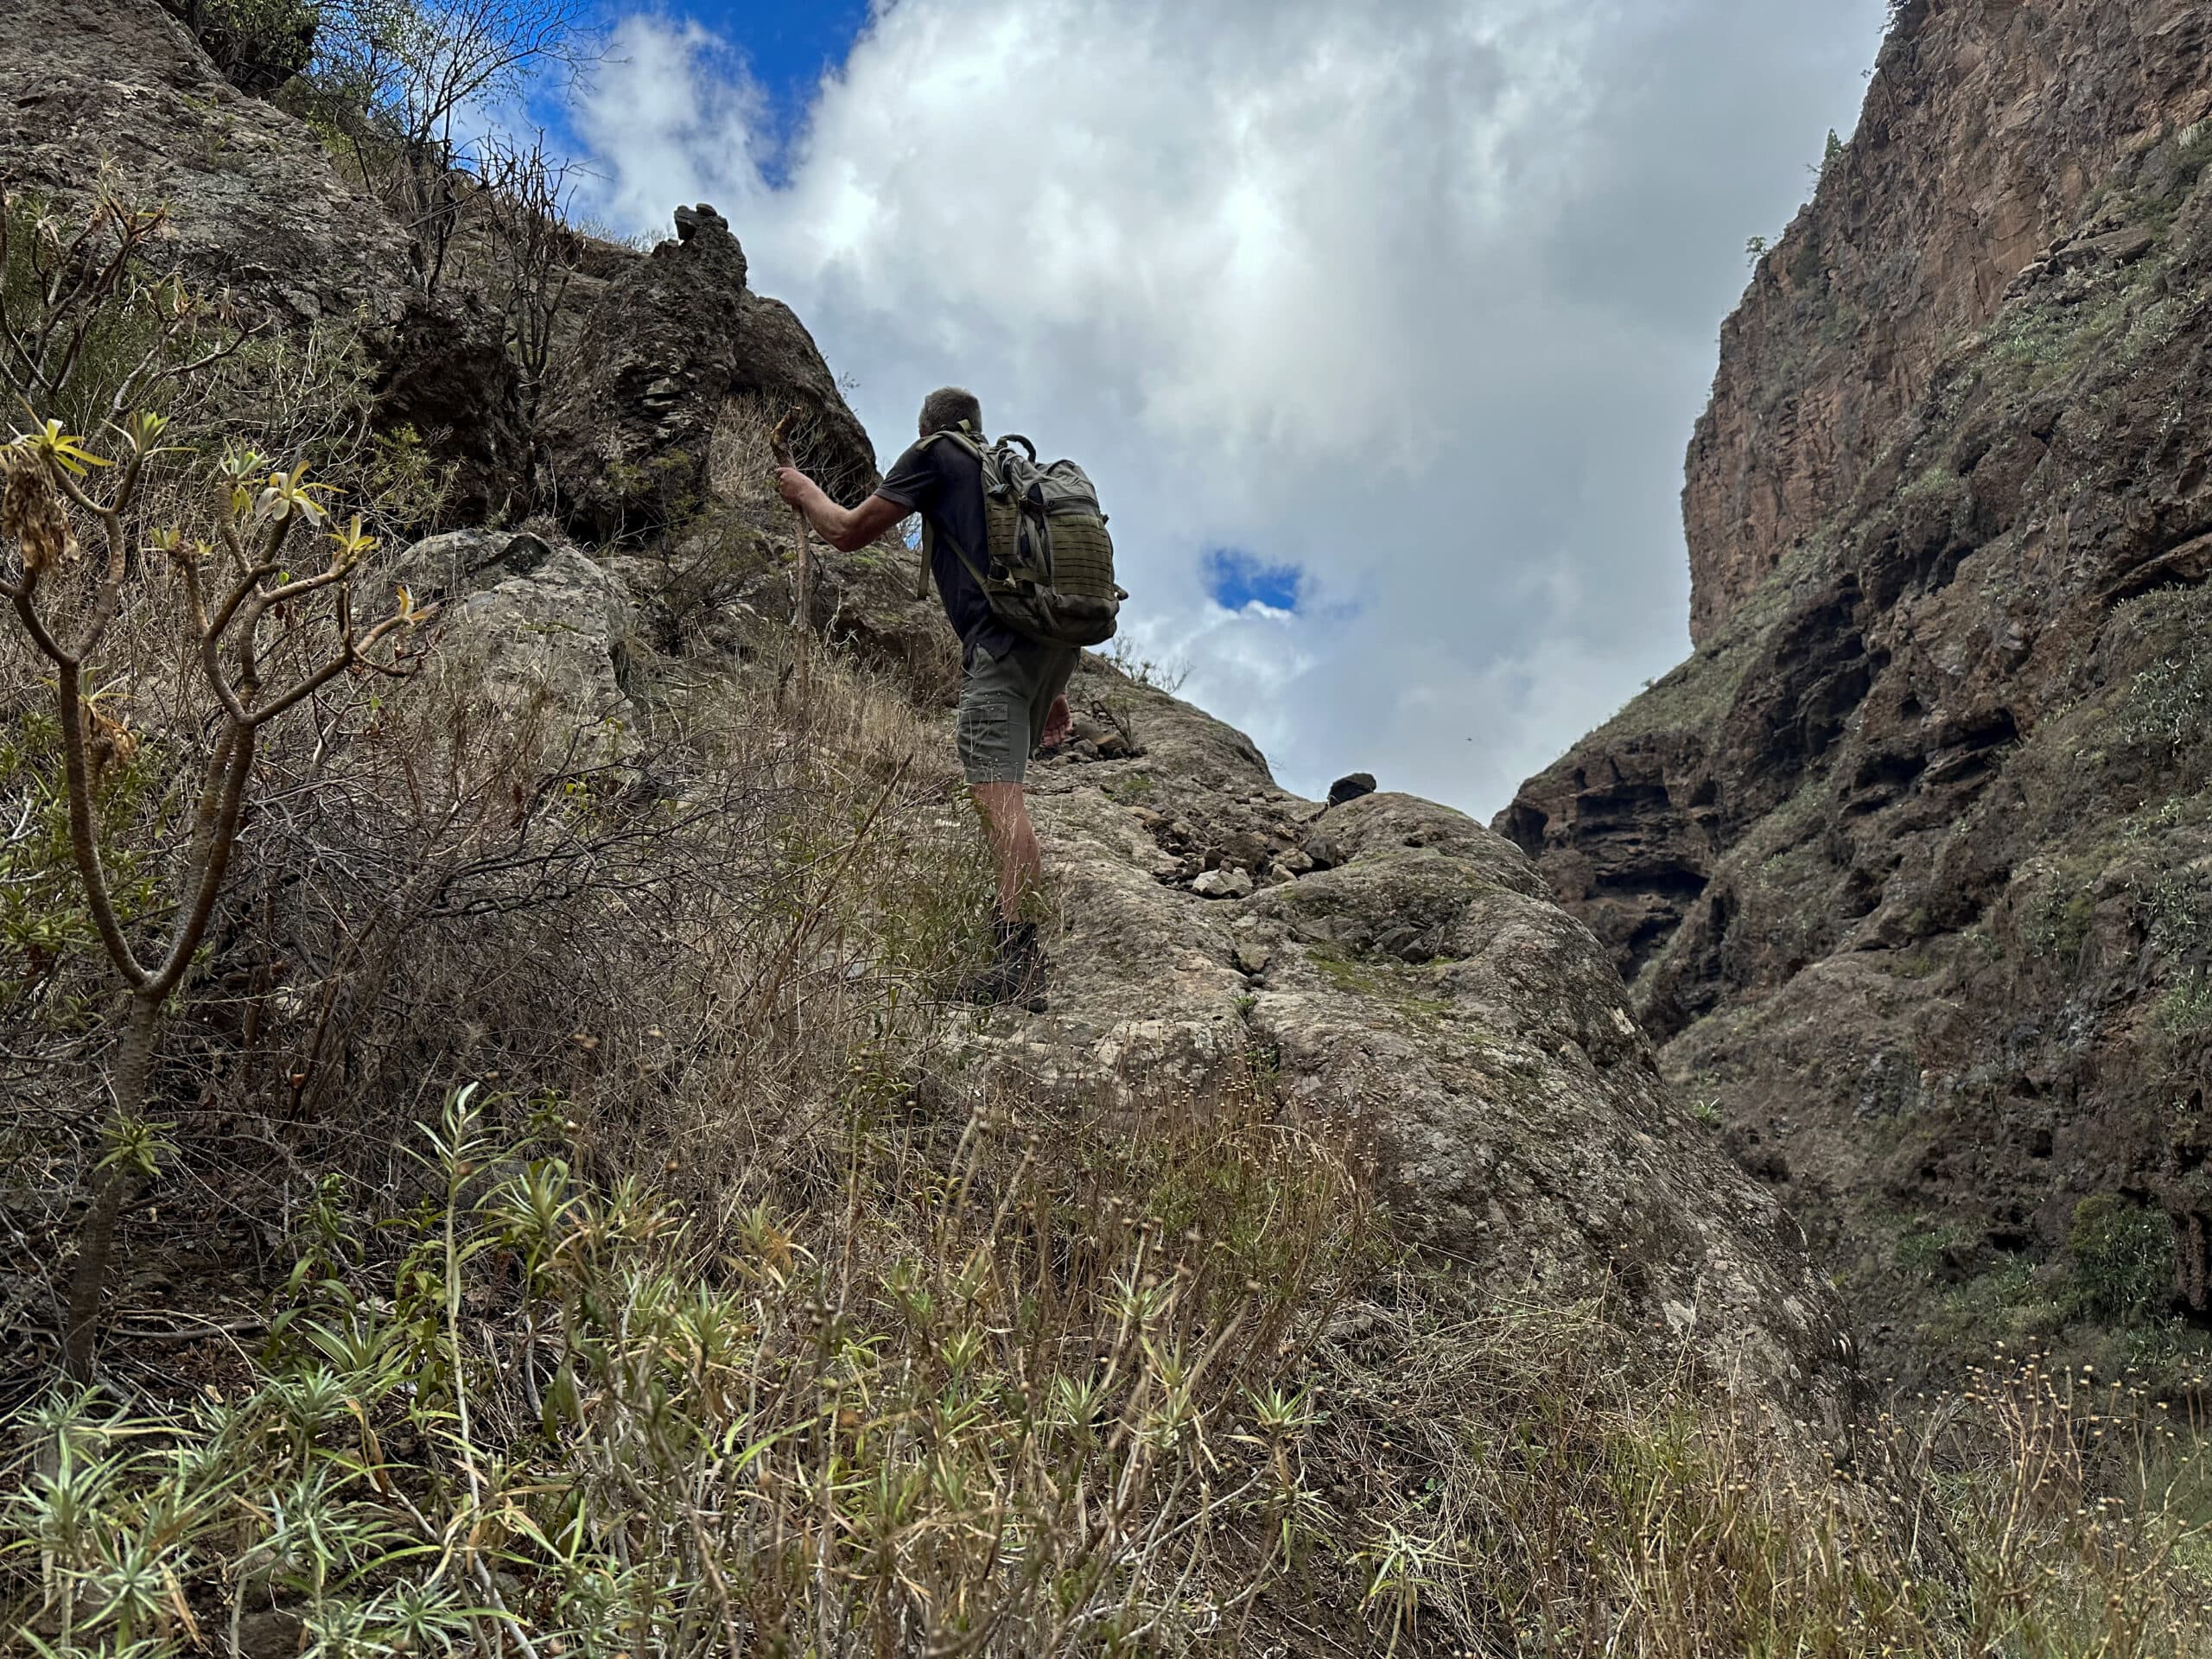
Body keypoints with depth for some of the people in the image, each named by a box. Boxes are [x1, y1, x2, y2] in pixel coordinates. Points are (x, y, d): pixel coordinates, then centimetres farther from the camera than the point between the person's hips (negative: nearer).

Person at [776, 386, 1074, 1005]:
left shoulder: (933, 456, 11)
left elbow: (848, 531, 10)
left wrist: (804, 491, 32)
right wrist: (1053, 689, 34)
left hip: (1004, 637, -8)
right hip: (1057, 639, 8)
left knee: (996, 789, -17)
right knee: (995, 778, 22)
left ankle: (1020, 959, -27)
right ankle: (1016, 913, 22)